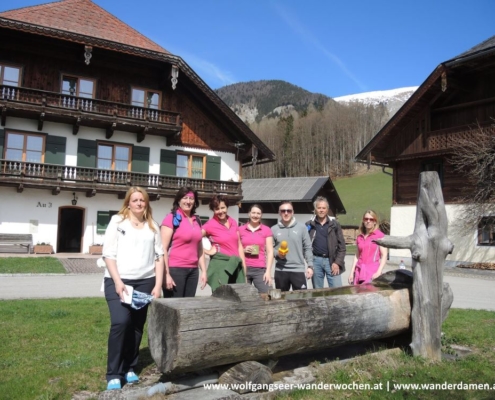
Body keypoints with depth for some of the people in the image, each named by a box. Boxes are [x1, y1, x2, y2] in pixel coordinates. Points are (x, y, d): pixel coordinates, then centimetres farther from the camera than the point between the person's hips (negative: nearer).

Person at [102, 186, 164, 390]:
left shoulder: (152, 226, 13)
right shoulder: (117, 221, 4)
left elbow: (159, 256, 10)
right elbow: (108, 254, -3)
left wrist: (158, 285, 2)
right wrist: (117, 281, -12)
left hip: (145, 282, 3)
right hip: (118, 281, -3)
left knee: (137, 326, 6)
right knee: (120, 322, -16)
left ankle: (130, 368, 22)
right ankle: (114, 374, -3)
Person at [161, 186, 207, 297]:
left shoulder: (196, 220, 13)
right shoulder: (171, 218, -6)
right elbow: (163, 248, -10)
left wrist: (204, 271, 14)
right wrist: (166, 274, -15)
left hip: (193, 270, 6)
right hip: (175, 269, -6)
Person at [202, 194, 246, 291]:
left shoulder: (233, 222, 10)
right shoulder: (210, 225, -6)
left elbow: (239, 246, 14)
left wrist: (244, 266, 11)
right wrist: (207, 251, -8)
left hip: (236, 265, 5)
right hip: (220, 264, -5)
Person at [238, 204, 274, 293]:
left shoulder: (266, 230, 6)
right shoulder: (240, 230, 8)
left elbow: (270, 252, 4)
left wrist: (268, 271, -3)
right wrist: (244, 250, -7)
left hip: (260, 269, 0)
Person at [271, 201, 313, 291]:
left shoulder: (301, 227, 3)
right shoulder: (274, 229, 5)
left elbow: (307, 248, 3)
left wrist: (310, 266, -2)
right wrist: (277, 253, -14)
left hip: (298, 270, -1)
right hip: (280, 271, 1)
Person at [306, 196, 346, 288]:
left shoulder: (335, 224, 6)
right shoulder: (309, 225, 6)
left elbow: (341, 245, 3)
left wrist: (337, 262, -5)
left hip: (331, 261, -1)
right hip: (316, 261, 1)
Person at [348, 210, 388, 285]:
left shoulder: (379, 235, -1)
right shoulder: (359, 237, 13)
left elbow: (384, 255, -5)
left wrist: (378, 272, -14)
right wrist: (352, 273, 12)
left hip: (372, 271, -4)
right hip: (359, 271, 5)